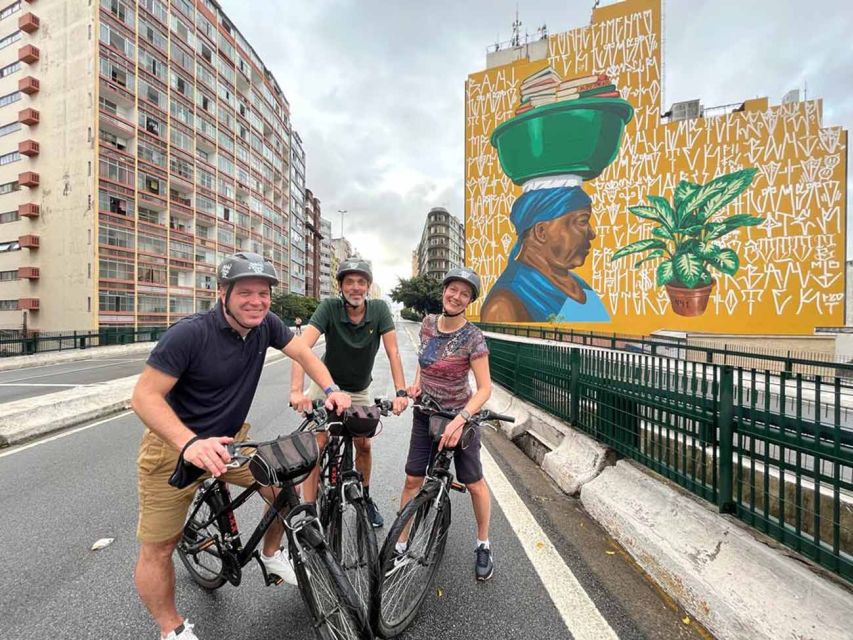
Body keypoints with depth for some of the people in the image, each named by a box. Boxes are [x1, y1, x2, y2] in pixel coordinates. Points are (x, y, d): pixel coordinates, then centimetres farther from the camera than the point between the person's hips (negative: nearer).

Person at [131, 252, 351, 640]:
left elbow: (302, 352, -1)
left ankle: (272, 556, 29)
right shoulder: (190, 333, -26)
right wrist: (190, 443, -40)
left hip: (230, 439, 5)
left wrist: (331, 389, -17)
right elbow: (144, 395, -25)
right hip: (174, 447, -4)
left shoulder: (265, 324, -10)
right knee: (157, 549, 4)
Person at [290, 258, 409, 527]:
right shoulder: (329, 307, -23)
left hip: (360, 391, 2)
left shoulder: (379, 309, -18)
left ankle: (365, 498, 36)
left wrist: (401, 391, -34)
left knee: (363, 445, 10)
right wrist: (296, 390, -47)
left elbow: (392, 351, -23)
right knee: (317, 445, -10)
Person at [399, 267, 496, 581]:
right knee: (412, 479, 5)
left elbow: (485, 388, -20)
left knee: (474, 483, 9)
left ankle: (484, 546, 35)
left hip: (460, 416, -3)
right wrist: (417, 382, 0)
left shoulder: (473, 337, -20)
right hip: (425, 414, 4)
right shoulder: (428, 323, -4)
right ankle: (400, 545, 26)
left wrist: (459, 420, -31)